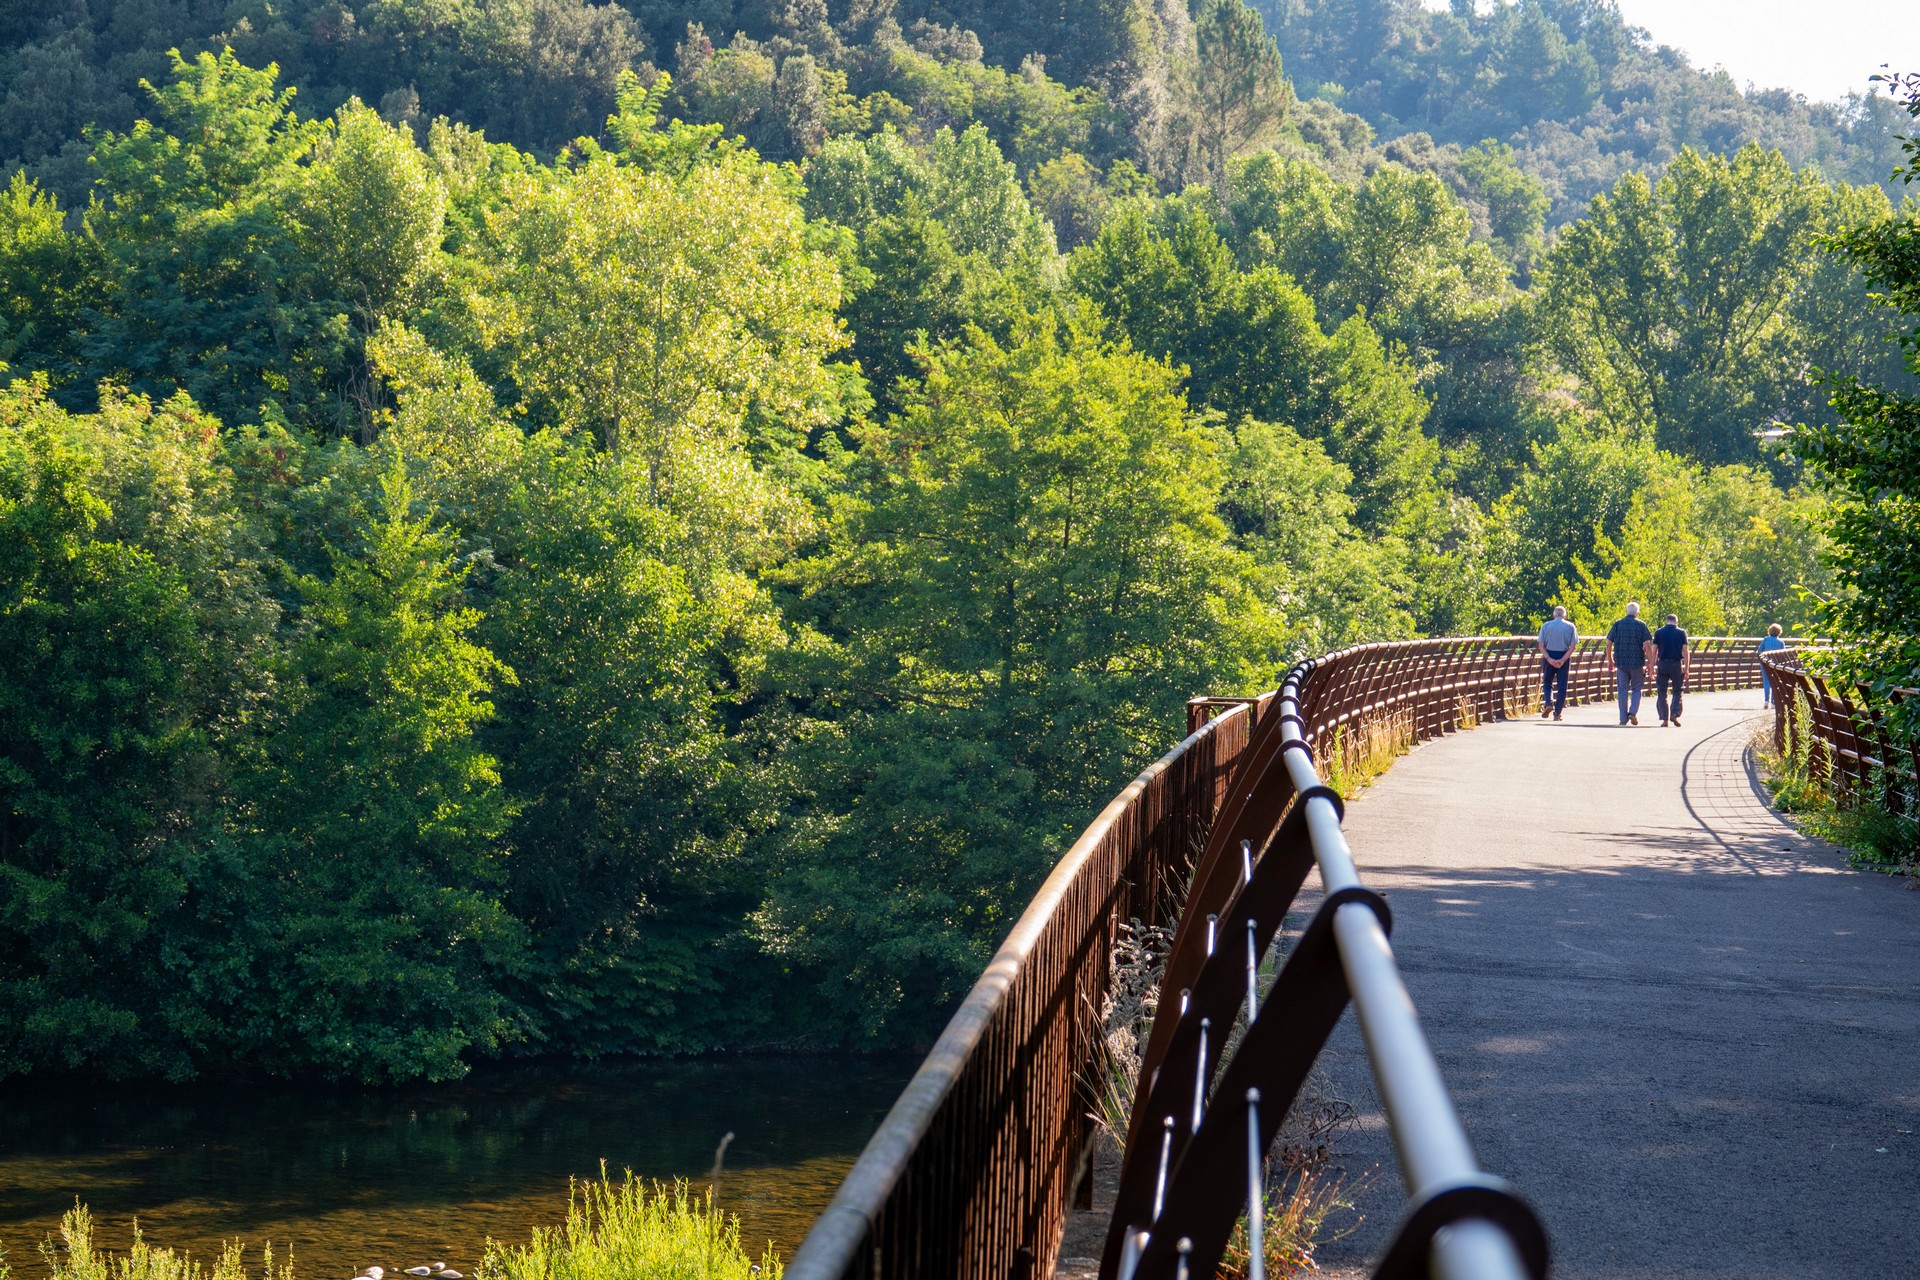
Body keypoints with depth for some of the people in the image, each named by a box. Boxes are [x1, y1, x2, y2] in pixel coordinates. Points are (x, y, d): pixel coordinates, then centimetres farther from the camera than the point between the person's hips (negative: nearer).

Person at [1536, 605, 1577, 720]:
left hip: (1549, 657, 0)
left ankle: (1548, 703, -11)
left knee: (1547, 682, 14)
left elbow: (1541, 645, -6)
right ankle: (1557, 713, 4)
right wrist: (1563, 660, -12)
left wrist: (1548, 658, -12)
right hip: (1564, 657, 0)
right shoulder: (1570, 626, 1)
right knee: (1562, 685, 6)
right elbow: (1572, 646, -7)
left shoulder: (1546, 625, 2)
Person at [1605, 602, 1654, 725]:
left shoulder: (1617, 625, 4)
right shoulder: (1641, 625, -2)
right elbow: (1647, 645, -9)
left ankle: (1623, 718, 6)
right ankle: (1633, 712, -7)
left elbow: (1609, 644, 3)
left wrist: (1610, 661, 14)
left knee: (1622, 690, 7)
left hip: (1621, 662, 2)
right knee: (1636, 689, 11)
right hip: (1637, 663, -2)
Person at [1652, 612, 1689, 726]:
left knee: (1661, 692, 5)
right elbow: (1686, 652, -1)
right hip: (1676, 665, 0)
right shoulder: (1681, 633, 2)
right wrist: (1686, 669, 3)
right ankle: (1675, 714, -7)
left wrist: (1652, 668, 5)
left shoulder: (1658, 632, 3)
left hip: (1662, 665, 0)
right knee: (1678, 691, 11)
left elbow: (1654, 651, 1)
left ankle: (1664, 719, 0)